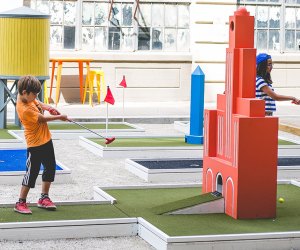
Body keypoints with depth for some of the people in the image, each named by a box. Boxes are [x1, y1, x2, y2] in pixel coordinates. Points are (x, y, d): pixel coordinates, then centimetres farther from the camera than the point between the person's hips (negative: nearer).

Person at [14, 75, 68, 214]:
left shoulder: (27, 98, -3)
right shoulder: (24, 110, -28)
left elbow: (38, 103, 19)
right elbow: (43, 119, -18)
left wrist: (48, 107, -1)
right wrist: (59, 117, -5)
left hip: (46, 139, 10)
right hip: (35, 144, -10)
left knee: (50, 168, 16)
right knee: (32, 172, -5)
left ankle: (44, 198, 27)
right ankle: (21, 203, 5)